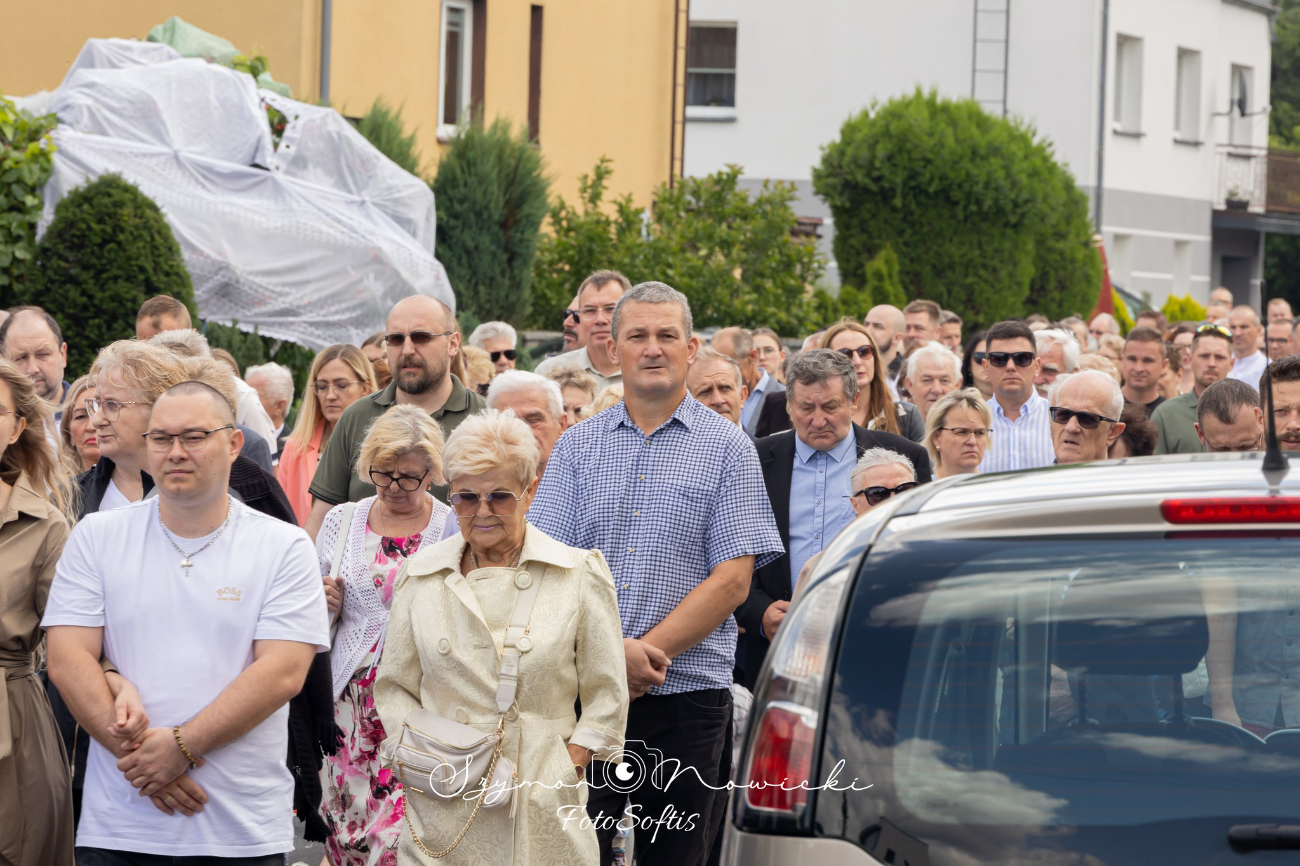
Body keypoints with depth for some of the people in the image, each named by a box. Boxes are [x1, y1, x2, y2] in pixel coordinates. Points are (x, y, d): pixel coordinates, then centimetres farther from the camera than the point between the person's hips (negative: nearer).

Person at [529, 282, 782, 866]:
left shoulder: (726, 448, 3)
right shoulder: (577, 447, 10)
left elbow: (732, 579, -5)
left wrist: (647, 653, -13)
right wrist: (615, 652, -13)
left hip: (688, 692, -1)